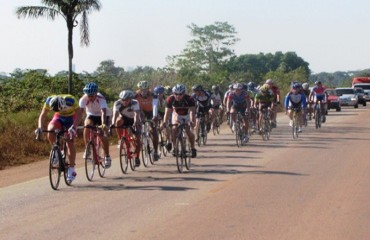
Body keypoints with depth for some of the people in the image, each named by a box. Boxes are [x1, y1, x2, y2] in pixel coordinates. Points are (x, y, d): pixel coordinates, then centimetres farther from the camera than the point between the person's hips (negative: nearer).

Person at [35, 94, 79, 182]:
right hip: (58, 117, 3)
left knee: (70, 142, -13)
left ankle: (71, 169, -6)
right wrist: (40, 127, -39)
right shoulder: (49, 101, -28)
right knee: (50, 131, -28)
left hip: (70, 118, -3)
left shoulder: (70, 100, -36)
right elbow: (43, 115, -22)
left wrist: (73, 127, -47)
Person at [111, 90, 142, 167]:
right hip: (124, 119, 1)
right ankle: (120, 140, -18)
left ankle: (137, 157, 0)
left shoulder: (135, 103, -30)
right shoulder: (117, 103, -25)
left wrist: (135, 124, -59)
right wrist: (112, 124, -54)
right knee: (118, 121, -34)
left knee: (137, 139, -15)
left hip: (134, 120, -1)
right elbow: (115, 115, -36)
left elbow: (136, 115, -41)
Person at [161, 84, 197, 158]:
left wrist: (192, 121, -59)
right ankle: (175, 148, -5)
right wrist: (165, 122, -51)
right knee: (174, 129, -21)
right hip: (177, 114, 2)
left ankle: (193, 148, 2)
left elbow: (192, 111, -41)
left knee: (188, 131, -18)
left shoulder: (189, 99, -33)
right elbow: (167, 111, -34)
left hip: (187, 115, -2)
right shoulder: (170, 99, -28)